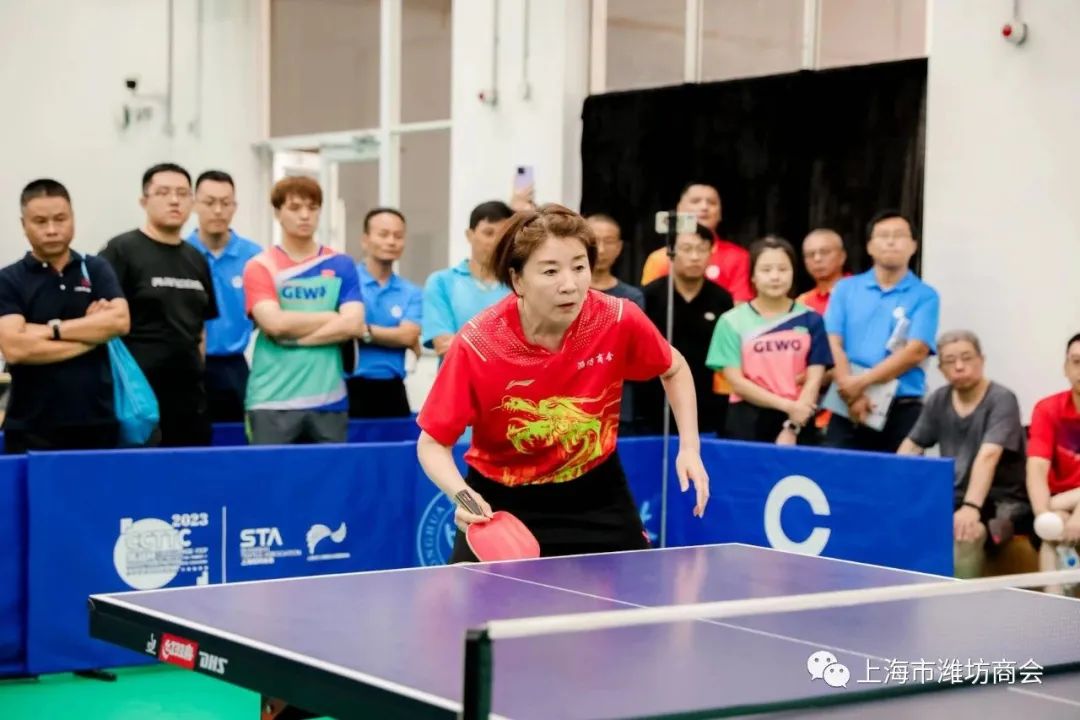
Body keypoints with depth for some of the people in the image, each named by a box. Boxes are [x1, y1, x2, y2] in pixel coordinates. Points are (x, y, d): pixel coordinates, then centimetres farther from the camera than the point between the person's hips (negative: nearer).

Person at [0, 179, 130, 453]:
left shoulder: (96, 270, 9)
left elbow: (120, 321, -7)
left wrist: (52, 329, -12)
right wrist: (92, 334, -8)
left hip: (98, 424, 2)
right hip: (32, 430, -2)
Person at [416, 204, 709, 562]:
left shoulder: (619, 320, -19)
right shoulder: (477, 345, -25)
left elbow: (674, 369, 4)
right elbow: (433, 444, -15)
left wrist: (689, 447, -5)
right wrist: (462, 496, -34)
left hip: (596, 497, 2)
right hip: (502, 502, -2)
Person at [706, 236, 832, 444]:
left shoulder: (810, 320, 4)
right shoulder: (733, 321, 0)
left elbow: (814, 379, 0)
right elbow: (736, 381, -6)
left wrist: (793, 427, -11)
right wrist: (787, 405, -14)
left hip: (799, 423, 1)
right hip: (748, 423, -1)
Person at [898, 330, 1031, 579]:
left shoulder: (1001, 400, -13)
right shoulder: (939, 400, 7)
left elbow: (987, 456, -27)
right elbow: (912, 445, 15)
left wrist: (971, 507, -40)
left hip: (1004, 501, -6)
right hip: (954, 497, 6)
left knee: (965, 530, -36)